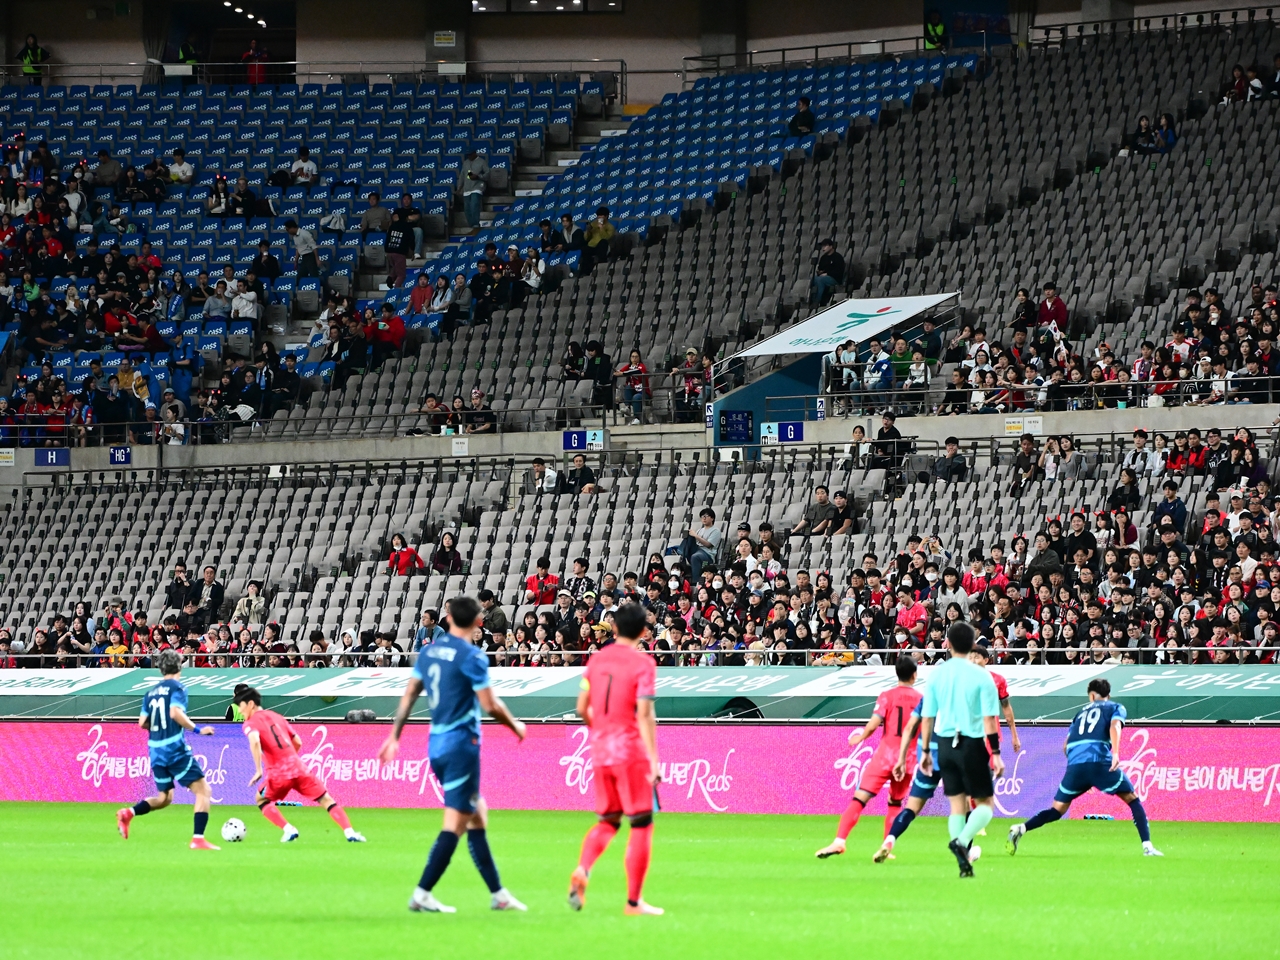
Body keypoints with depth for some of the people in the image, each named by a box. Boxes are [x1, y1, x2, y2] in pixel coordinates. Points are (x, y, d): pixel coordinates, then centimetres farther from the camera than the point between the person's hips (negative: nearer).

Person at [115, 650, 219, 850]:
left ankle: (128, 813, 3)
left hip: (155, 751, 7)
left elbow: (143, 723, 10)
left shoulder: (151, 692, 14)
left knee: (164, 798, 22)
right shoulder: (176, 687, -5)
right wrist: (197, 729, -12)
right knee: (203, 791, -4)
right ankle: (198, 839, -15)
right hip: (175, 749, -7)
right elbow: (175, 713, -20)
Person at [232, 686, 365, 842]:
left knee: (262, 800, 21)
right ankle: (349, 832, -2)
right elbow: (298, 742, 22)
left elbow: (255, 742, -22)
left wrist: (258, 770, -20)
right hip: (298, 768, 4)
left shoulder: (250, 723, 1)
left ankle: (289, 830, 4)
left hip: (277, 774, -4)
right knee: (326, 800, 10)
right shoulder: (276, 717, 19)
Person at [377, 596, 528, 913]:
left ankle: (497, 894, 18)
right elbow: (490, 706, -12)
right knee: (455, 823, -5)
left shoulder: (429, 652, 9)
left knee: (478, 815, 15)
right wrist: (516, 727, 5)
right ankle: (422, 894, -11)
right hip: (461, 745, -8)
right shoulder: (472, 656, -12)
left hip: (436, 745, 8)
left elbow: (408, 695, 12)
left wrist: (394, 737, 17)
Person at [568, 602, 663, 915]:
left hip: (600, 752, 5)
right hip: (631, 750, -5)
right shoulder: (643, 663, -8)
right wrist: (654, 760, -16)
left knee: (608, 821, 17)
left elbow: (582, 708, 10)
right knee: (641, 825, 4)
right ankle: (634, 901, 3)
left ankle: (582, 870, -10)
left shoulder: (597, 660, 7)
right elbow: (644, 714, -15)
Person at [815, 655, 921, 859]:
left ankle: (839, 841, -19)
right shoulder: (921, 699, 3)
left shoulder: (887, 696, -4)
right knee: (895, 803, 21)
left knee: (859, 799, -6)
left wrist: (859, 738, 9)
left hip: (885, 754, -3)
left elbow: (873, 725, -11)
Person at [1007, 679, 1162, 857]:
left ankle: (1021, 829, -11)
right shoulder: (1115, 708, 20)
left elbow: (1066, 746, 27)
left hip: (1074, 763, 3)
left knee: (1057, 810, 13)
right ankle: (1147, 846, -2)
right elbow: (1114, 726, -4)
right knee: (1133, 800, 12)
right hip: (1100, 761, -3)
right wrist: (1115, 753, -17)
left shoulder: (1083, 711, 31)